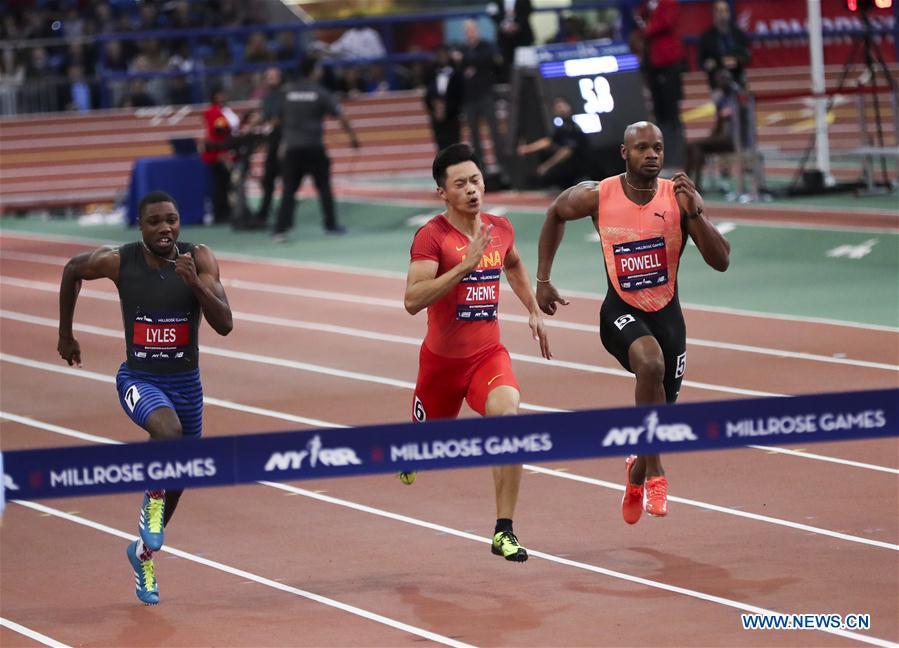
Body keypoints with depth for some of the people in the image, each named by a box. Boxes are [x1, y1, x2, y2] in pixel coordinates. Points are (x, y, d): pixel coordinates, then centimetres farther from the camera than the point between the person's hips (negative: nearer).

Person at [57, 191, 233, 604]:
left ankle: (144, 553, 41)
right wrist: (66, 335, 14)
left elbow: (225, 325, -18)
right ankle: (152, 506, -8)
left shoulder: (200, 260, -12)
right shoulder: (118, 261, -13)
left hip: (186, 382, 3)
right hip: (139, 379, -3)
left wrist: (194, 282, -33)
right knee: (169, 432, -35)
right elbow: (72, 270, 8)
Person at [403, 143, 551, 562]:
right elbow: (413, 301, -29)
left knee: (507, 416, -26)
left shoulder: (500, 229, 2)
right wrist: (465, 265, -34)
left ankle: (504, 532, -21)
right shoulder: (432, 236, -16)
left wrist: (534, 312, 22)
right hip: (442, 358, -2)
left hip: (489, 354, 3)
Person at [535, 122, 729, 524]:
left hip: (666, 313, 2)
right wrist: (543, 279, 10)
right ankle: (654, 472, -24)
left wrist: (694, 213, -27)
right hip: (621, 311, -2)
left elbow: (721, 262, -14)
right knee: (650, 362, -35)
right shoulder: (597, 196, -11)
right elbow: (555, 215, 11)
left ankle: (637, 471, 47)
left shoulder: (680, 199, -11)